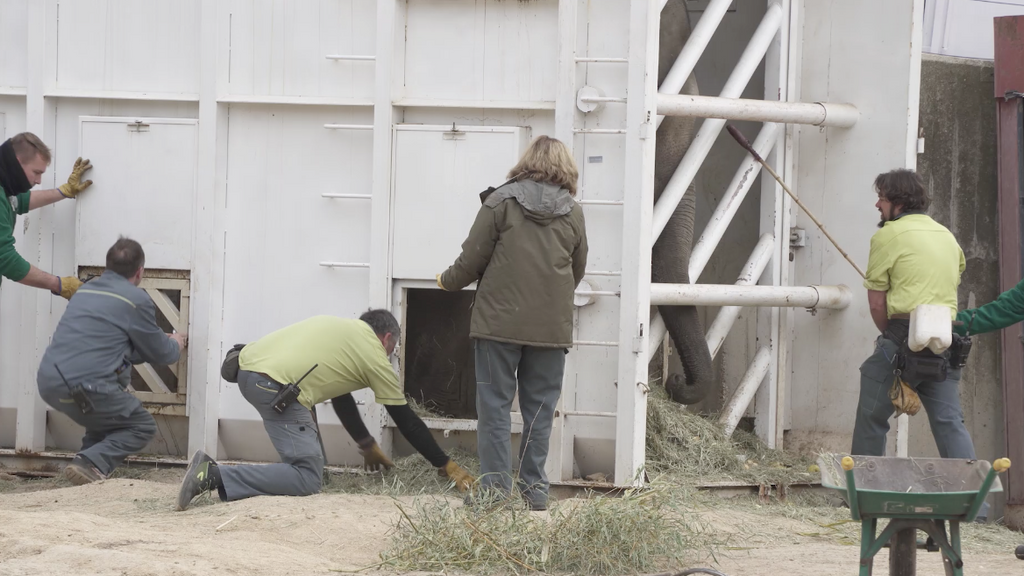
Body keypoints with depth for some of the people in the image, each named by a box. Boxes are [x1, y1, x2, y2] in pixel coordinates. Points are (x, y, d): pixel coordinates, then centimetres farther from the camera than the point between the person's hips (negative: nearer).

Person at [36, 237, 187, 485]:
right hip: (82, 387, -8)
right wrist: (176, 345, 32)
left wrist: (164, 341, 41)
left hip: (47, 382, 8)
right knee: (143, 427, 10)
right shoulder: (137, 299, -2)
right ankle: (91, 463, -11)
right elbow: (161, 354, 8)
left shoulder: (86, 289, 20)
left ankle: (91, 461, 17)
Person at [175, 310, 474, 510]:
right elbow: (406, 420, 14)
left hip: (247, 367, 9)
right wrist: (447, 466, 21)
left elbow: (340, 396, 41)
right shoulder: (374, 354, 10)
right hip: (275, 385, -9)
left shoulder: (342, 328, 30)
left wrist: (369, 446, 49)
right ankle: (213, 475, -21)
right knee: (307, 478, -12)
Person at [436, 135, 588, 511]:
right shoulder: (573, 213, 6)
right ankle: (535, 491, 10)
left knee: (495, 405, 3)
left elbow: (472, 258, -2)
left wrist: (448, 282, 17)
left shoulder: (500, 202, -3)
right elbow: (577, 272, 14)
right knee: (539, 409, 9)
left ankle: (496, 490, 1)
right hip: (551, 327, 2)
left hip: (500, 322, -2)